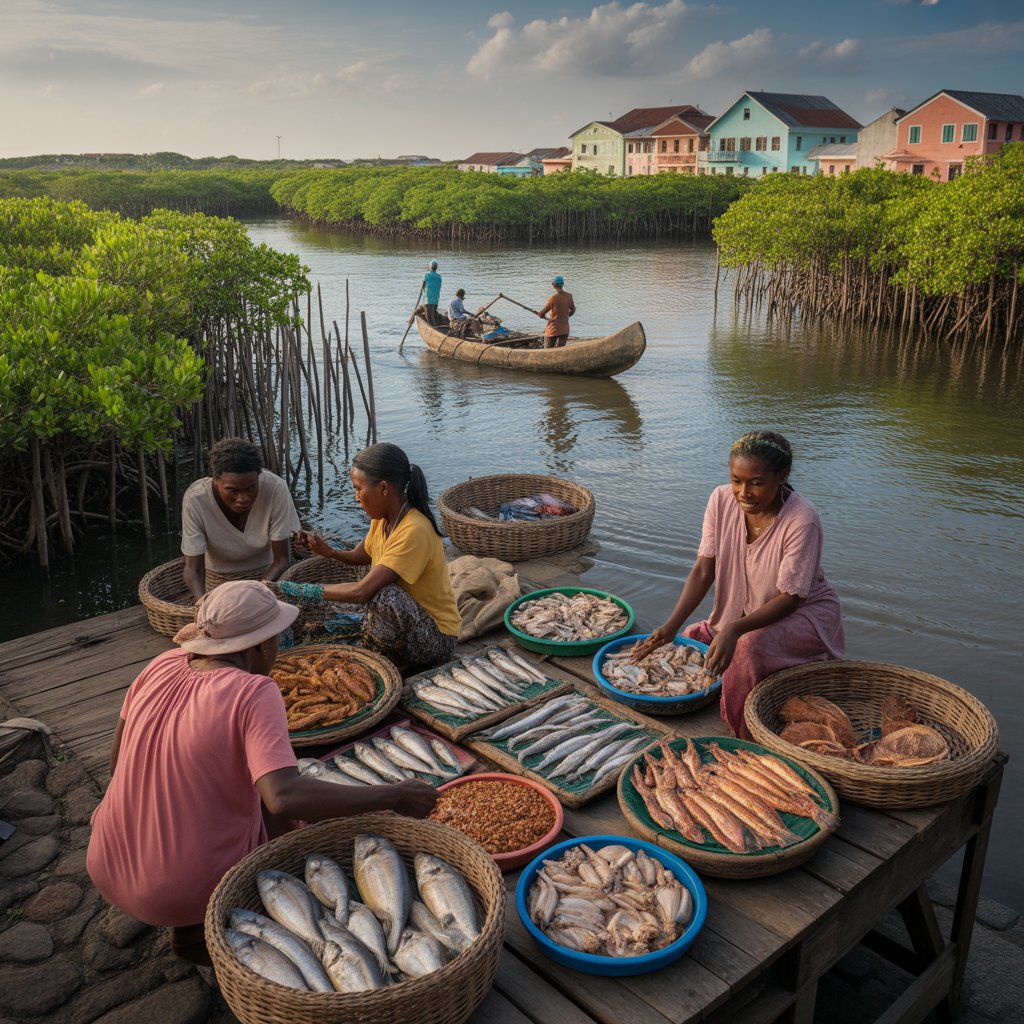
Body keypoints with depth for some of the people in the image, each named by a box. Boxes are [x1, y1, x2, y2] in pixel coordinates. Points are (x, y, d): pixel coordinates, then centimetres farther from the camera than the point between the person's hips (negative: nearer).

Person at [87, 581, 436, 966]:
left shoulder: (163, 665, -5)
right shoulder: (253, 693, -22)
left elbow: (118, 763, 6)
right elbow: (285, 797, -34)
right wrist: (393, 796, -26)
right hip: (189, 893, -6)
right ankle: (192, 931, 8)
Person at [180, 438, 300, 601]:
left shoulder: (276, 489, -30)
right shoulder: (196, 499, -29)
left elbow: (281, 559, -22)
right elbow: (193, 568, -25)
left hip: (266, 575, -1)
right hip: (216, 578, 1)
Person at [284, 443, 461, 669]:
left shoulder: (414, 532, -29)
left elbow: (361, 592, -33)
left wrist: (300, 590, -25)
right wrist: (330, 552, -9)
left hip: (436, 636, -7)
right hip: (403, 622, 7)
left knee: (385, 595, -34)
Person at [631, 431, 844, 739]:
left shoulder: (802, 520, -28)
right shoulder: (722, 500, -13)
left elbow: (790, 597, -25)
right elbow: (703, 570, -12)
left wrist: (735, 630, -40)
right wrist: (672, 625, -26)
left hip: (804, 613, -6)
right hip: (744, 613, 6)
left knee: (749, 648, -32)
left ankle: (748, 745, -12)